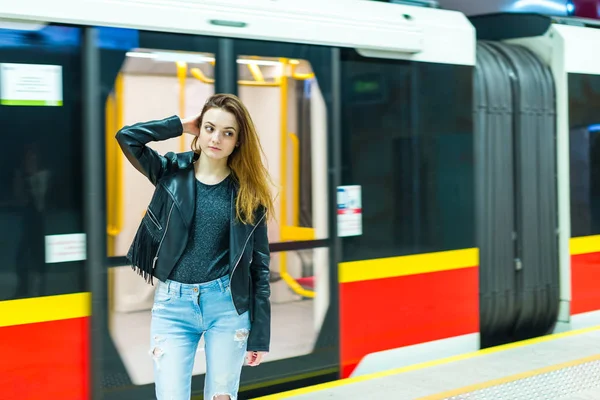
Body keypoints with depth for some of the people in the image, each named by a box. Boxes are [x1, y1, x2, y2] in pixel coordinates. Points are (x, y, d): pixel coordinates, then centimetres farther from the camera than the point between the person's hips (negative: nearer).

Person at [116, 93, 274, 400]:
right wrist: (183, 124, -2)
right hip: (172, 304, 1)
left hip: (227, 304, 0)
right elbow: (127, 137, -11)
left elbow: (259, 265, 1)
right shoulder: (172, 171, 4)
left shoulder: (248, 192, 1)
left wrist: (259, 335, -2)